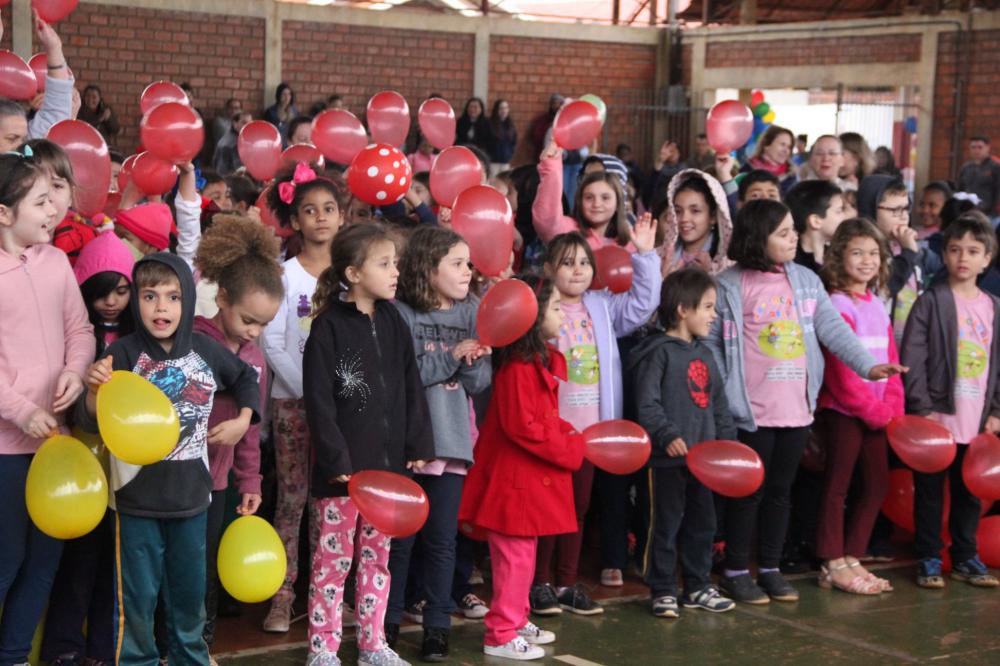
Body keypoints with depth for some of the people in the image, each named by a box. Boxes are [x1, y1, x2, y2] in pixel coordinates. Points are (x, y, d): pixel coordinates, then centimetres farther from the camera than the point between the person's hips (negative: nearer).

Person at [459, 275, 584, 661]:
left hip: (533, 477, 10)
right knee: (514, 556, -2)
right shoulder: (517, 368, -21)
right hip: (515, 477, -10)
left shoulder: (542, 361, 12)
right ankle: (501, 635, 6)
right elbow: (521, 427, -24)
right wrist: (569, 450, -16)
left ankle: (516, 621, 29)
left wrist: (568, 435, 2)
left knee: (523, 554, 18)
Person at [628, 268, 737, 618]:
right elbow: (647, 404, -17)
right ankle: (663, 591, 10)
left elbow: (719, 403, 19)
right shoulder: (659, 352, -11)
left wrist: (727, 439, 11)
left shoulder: (704, 354, 14)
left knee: (702, 523, 15)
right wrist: (668, 435, -25)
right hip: (668, 458, -8)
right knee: (665, 526, 1)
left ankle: (697, 587, 26)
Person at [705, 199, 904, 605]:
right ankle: (735, 571, 16)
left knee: (781, 490, 13)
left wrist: (867, 365, -11)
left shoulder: (806, 281, 7)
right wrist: (722, 396, -12)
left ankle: (769, 568, 24)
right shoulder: (730, 286, -7)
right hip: (753, 411, -4)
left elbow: (832, 328, 2)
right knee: (749, 491, 4)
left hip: (797, 408, 5)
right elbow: (711, 342, -6)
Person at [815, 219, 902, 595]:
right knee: (837, 486, -2)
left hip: (875, 413, 8)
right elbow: (844, 373, -17)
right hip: (843, 410, -8)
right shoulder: (837, 304, -12)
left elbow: (891, 362, 11)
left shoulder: (877, 305, 13)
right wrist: (879, 412, -13)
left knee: (876, 485, 10)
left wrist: (893, 409, -2)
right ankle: (832, 566, 5)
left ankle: (852, 558, 18)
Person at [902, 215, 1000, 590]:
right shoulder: (931, 302, -4)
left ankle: (965, 557, 23)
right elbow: (912, 358, -9)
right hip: (936, 417, -4)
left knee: (970, 492, 12)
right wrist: (922, 408, -14)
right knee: (930, 492, 3)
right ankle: (928, 559, 12)